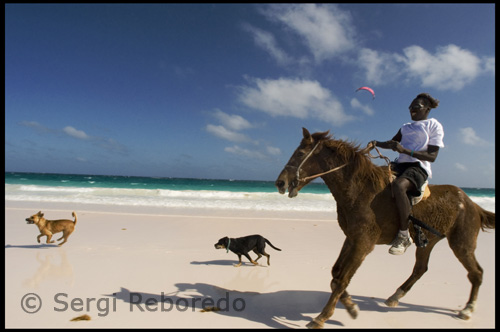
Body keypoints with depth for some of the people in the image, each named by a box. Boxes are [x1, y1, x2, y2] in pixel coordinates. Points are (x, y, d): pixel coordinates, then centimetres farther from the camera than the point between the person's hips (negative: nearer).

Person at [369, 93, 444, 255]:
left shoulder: (434, 126, 3)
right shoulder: (406, 127, 23)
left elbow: (432, 156, -7)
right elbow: (392, 143, 27)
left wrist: (405, 150, -20)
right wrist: (377, 143, 4)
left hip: (419, 167, -8)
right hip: (400, 165, 8)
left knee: (398, 185, -38)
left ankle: (404, 235, -29)